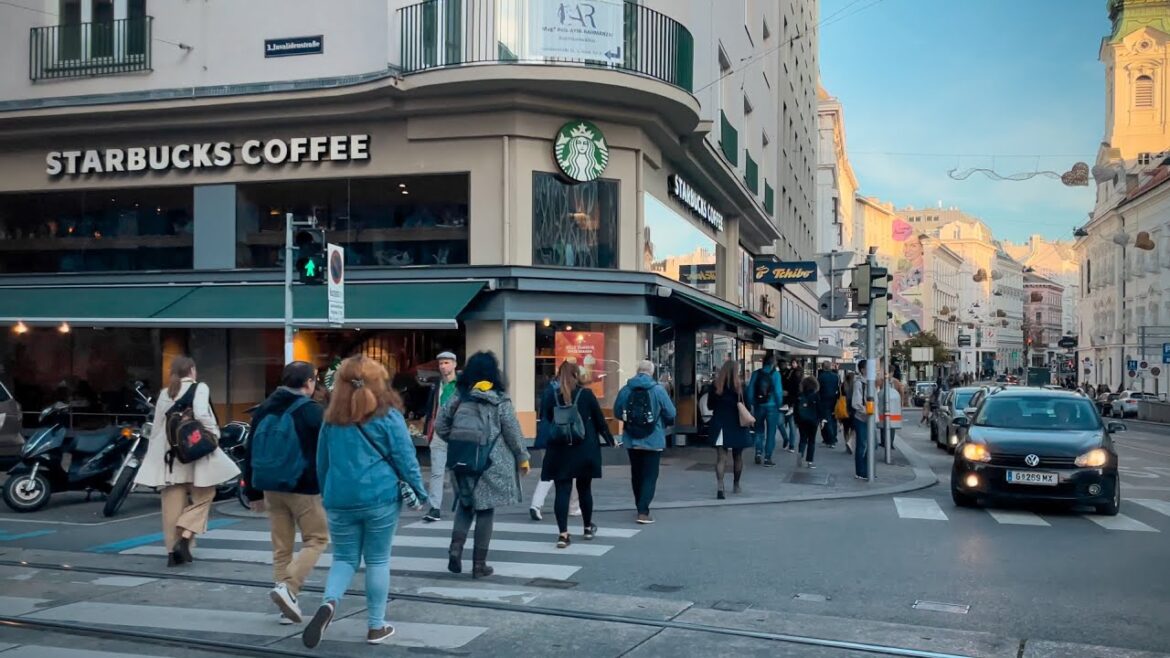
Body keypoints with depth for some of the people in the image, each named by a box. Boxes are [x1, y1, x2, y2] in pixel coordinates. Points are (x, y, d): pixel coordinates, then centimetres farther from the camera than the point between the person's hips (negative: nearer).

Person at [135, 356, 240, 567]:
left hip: (170, 454, 5)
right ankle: (184, 538, -9)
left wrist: (153, 454, 19)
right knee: (203, 496, 7)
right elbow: (202, 415, -22)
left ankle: (173, 550, 10)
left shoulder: (164, 393, 13)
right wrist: (214, 434, -9)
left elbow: (157, 427, 13)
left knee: (173, 504, 7)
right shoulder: (199, 388, -4)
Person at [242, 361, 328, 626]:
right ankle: (287, 588, -11)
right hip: (305, 490, -6)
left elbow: (251, 454, 13)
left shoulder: (263, 410, 9)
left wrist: (253, 492, 17)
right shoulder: (314, 412, -10)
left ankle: (287, 606, 14)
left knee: (281, 547, 12)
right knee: (316, 540, 6)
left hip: (272, 489, 6)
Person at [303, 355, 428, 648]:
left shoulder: (332, 419, 7)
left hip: (340, 500, 3)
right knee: (377, 561, 9)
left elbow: (321, 463, 15)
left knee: (344, 559, 13)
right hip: (380, 498, -3)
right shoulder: (388, 416, -5)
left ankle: (329, 603, -14)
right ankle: (376, 626, 16)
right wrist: (420, 492, 4)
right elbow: (405, 458, -6)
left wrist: (326, 495, 28)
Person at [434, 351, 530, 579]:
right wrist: (523, 458, 6)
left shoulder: (458, 398, 2)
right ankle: (479, 564, 8)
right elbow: (513, 432, -7)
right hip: (492, 464, -3)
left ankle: (456, 547, -1)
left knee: (465, 504, 19)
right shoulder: (500, 401, -8)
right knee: (485, 509, 4)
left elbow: (440, 426, 4)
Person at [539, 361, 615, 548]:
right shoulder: (586, 395, -3)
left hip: (559, 452, 0)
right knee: (584, 489, 15)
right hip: (585, 452, 0)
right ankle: (588, 528, 30)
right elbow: (600, 421, 3)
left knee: (562, 491, 1)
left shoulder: (550, 398, 0)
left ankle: (563, 534, -6)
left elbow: (544, 424, 3)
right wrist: (610, 441, 14)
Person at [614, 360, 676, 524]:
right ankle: (643, 512, -8)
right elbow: (671, 414, -9)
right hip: (653, 440, -4)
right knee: (650, 476, 0)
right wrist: (665, 422, 13)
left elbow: (617, 412, 5)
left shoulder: (625, 389, -2)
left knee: (636, 474, 17)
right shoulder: (657, 389, -10)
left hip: (631, 440, 4)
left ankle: (640, 507, 29)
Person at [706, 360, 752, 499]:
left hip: (720, 424, 1)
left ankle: (720, 487, -21)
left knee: (721, 457, -5)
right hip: (737, 424, -1)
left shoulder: (716, 386, -2)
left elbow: (710, 405, 5)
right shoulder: (739, 385, -9)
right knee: (737, 456, 16)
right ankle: (736, 485, 28)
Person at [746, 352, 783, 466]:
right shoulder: (775, 374, -9)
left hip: (758, 406, 3)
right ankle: (767, 458, 5)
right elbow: (778, 391, -11)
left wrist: (750, 405, 8)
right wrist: (779, 404, 1)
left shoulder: (756, 373, 0)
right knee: (770, 432, 5)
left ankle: (758, 452, 7)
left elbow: (750, 390, 1)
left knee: (759, 431, 19)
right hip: (772, 406, -3)